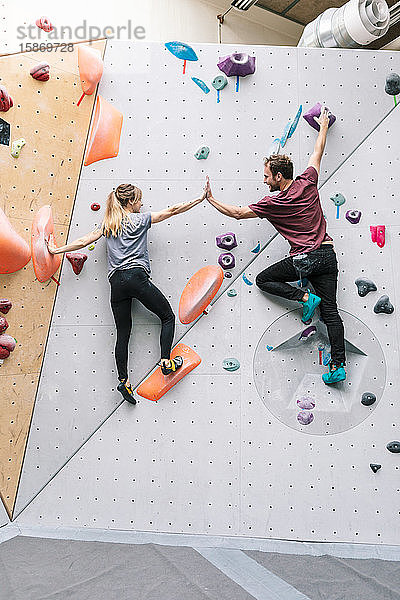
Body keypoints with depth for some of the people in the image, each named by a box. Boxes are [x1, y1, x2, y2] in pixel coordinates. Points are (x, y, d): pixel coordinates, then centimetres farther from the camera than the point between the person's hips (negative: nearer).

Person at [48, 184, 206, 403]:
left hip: (116, 282, 5)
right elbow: (172, 210, 8)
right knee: (168, 316, 8)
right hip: (136, 276, -5)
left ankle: (124, 380, 1)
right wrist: (201, 198, 14)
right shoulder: (139, 219, 8)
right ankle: (166, 362, -3)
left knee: (123, 333, 7)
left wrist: (57, 250, 29)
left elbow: (84, 241, 17)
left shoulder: (107, 224, 20)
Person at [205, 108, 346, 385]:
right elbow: (318, 152, 21)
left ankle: (305, 297, 1)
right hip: (327, 254, 6)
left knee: (263, 279, 15)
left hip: (303, 259, -6)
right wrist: (323, 125, 36)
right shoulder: (308, 182, 4)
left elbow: (238, 212, 0)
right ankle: (339, 365, 1)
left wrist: (211, 199, 8)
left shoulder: (273, 203, -8)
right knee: (330, 311, 5)